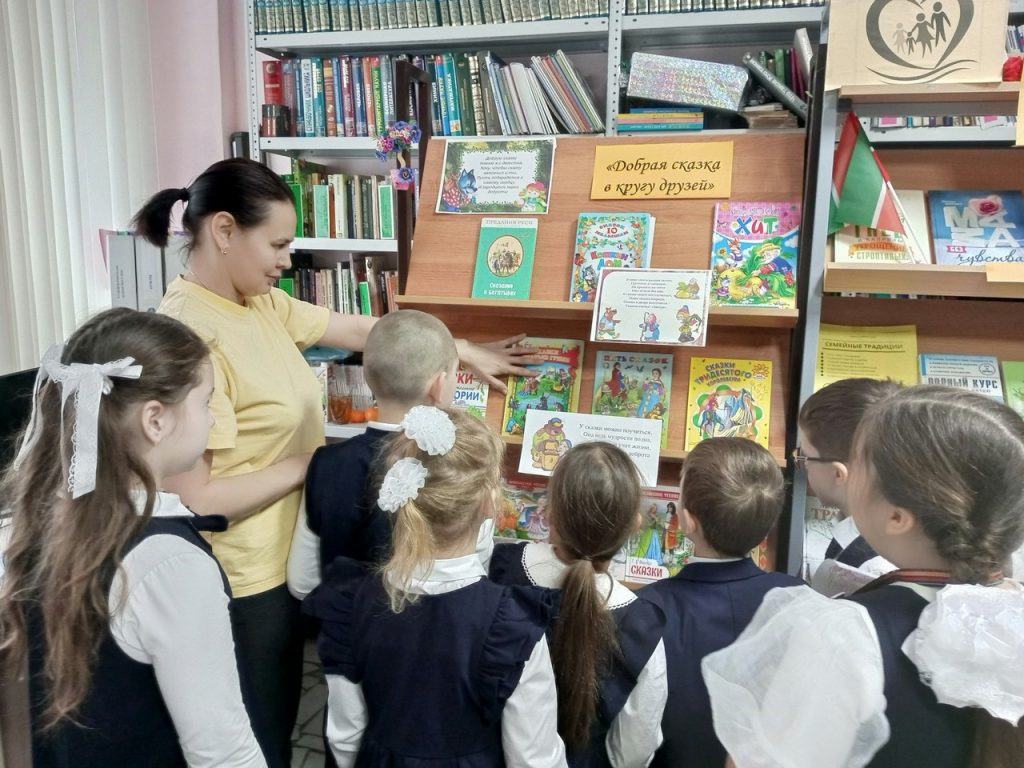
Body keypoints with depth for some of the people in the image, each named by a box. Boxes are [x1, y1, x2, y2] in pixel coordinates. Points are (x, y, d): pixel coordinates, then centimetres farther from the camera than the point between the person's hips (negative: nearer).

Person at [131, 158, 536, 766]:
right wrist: (309, 464, -17)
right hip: (239, 580, -8)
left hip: (283, 558, 8)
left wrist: (467, 354, 15)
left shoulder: (263, 304, 1)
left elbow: (365, 330, 10)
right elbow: (192, 499, -27)